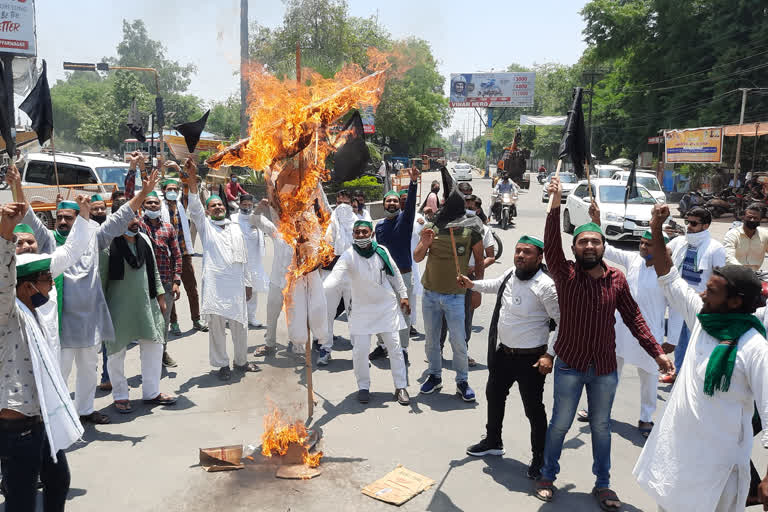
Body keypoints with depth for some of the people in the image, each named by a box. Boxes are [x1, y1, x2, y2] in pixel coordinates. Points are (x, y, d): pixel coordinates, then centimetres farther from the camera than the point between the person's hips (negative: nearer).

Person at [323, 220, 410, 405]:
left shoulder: (382, 251, -5)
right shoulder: (348, 256, -16)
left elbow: (395, 273, 8)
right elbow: (336, 275, -33)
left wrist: (403, 295, 10)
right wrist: (321, 287, -52)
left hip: (387, 305, 2)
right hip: (362, 308, -2)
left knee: (394, 346, 5)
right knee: (360, 350, -4)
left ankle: (401, 387, 19)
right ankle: (363, 387, 19)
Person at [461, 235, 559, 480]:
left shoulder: (545, 286, -23)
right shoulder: (511, 274, 0)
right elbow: (496, 285, 26)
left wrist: (549, 354, -21)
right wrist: (473, 284, 15)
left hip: (530, 359, -8)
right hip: (503, 352, 8)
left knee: (533, 408, 4)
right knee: (494, 395, 23)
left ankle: (539, 459, 25)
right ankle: (493, 442, 45)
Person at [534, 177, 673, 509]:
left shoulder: (616, 279, -3)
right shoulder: (565, 275, -12)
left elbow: (634, 318, 2)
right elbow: (551, 246, -29)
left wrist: (657, 352, -5)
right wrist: (555, 205, -42)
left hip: (605, 369, 3)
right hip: (570, 366, -2)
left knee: (601, 426, 18)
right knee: (560, 424, 11)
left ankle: (602, 485, 36)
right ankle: (547, 477, 31)